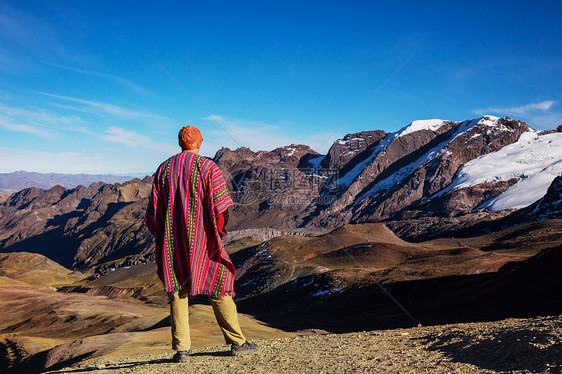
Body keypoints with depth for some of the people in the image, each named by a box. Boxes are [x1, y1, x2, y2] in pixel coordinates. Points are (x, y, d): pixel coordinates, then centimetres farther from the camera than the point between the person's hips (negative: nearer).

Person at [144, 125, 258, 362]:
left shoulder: (163, 169, 7)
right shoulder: (208, 167, -5)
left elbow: (154, 209, 7)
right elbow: (219, 207, -11)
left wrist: (161, 239, 15)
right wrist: (219, 232, 1)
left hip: (173, 242, 3)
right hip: (202, 240, -3)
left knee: (177, 292, 10)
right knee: (219, 288, 6)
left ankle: (181, 349, 10)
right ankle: (237, 342, 12)